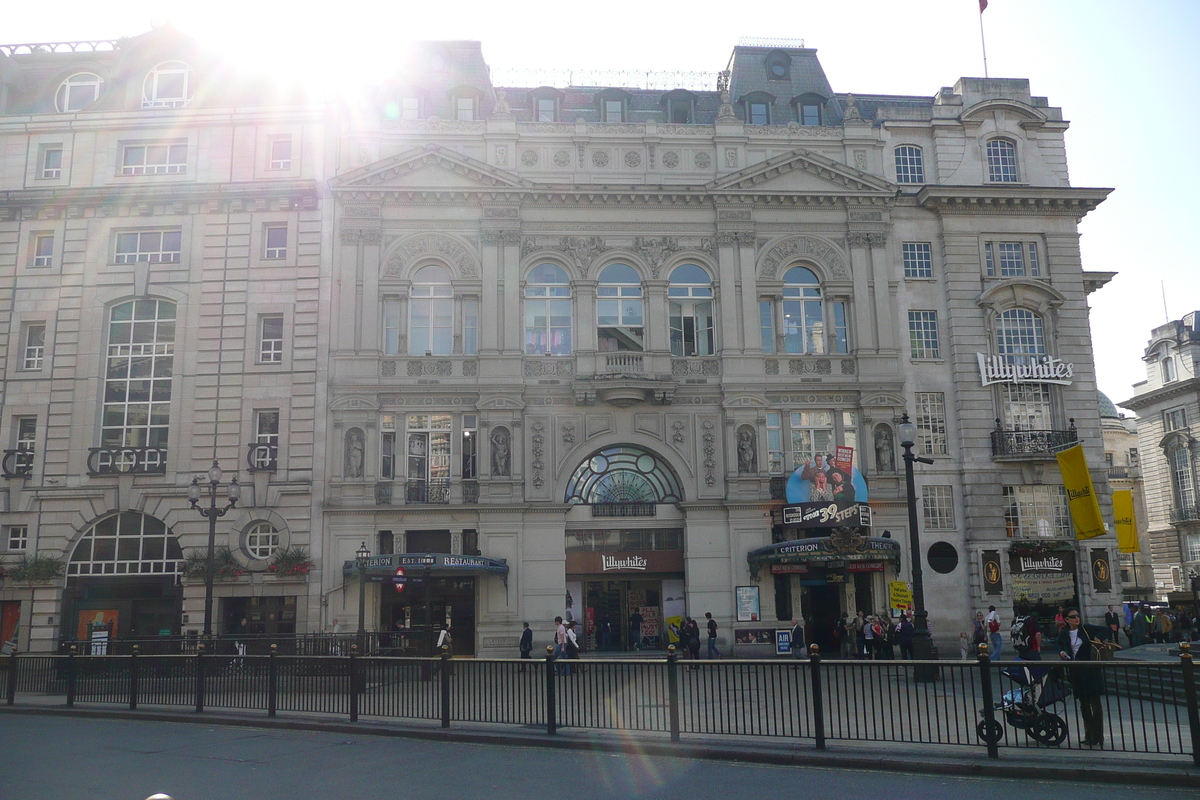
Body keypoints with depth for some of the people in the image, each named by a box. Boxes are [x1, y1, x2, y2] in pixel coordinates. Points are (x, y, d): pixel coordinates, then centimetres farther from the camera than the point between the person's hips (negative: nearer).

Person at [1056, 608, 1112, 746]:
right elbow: (1059, 645, 23)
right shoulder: (1063, 634, 6)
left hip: (1090, 671, -4)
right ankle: (1089, 736, 17)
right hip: (1076, 673, 4)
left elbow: (1107, 631, 1)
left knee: (1095, 702, -4)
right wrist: (1061, 652, 1)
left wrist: (1098, 638, -17)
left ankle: (1097, 737, 0)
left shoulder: (1087, 629, -5)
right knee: (1083, 704, 10)